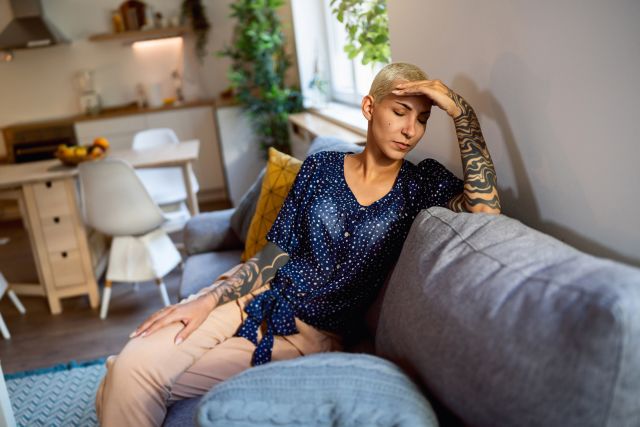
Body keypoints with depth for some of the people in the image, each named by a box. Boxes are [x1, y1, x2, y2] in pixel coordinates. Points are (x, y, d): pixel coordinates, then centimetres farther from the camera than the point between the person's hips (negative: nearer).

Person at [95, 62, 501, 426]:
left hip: (311, 334, -2)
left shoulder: (421, 183, -2)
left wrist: (461, 110, -21)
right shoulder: (322, 166, 2)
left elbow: (487, 208, -22)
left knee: (143, 383, -15)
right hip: (258, 298, 3)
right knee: (131, 366, -18)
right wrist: (208, 300, -8)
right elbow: (277, 254, 3)